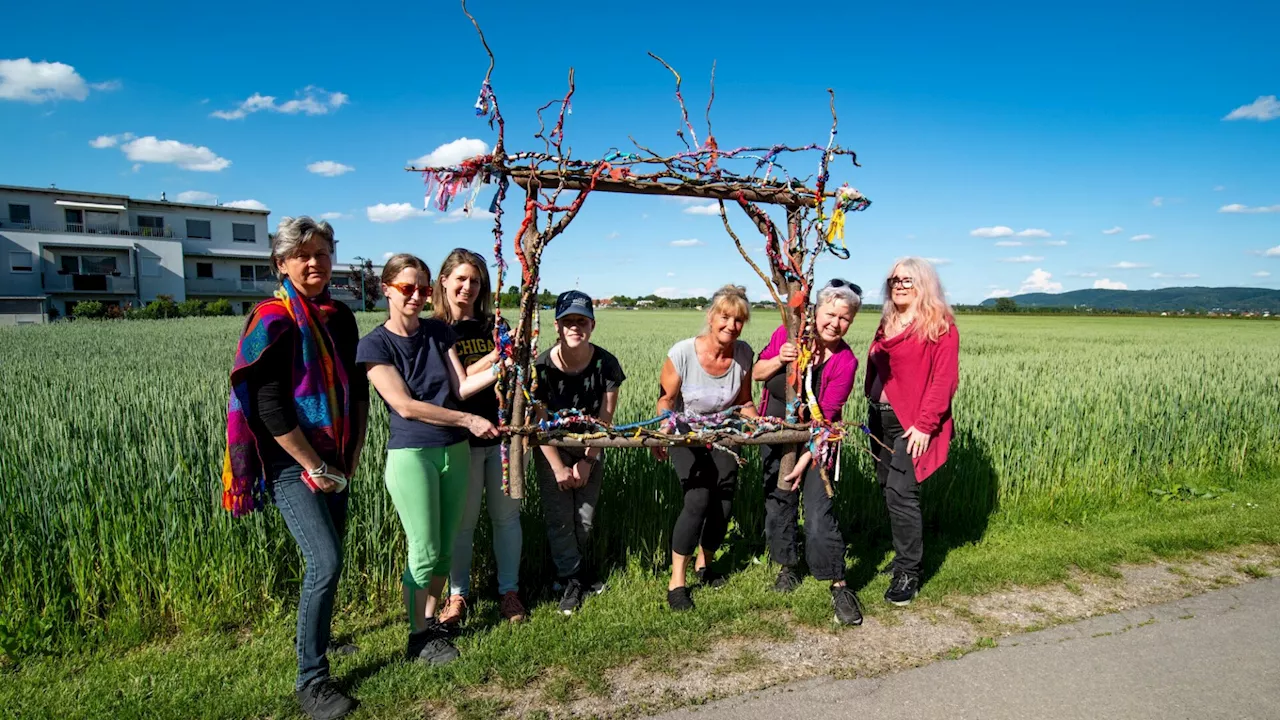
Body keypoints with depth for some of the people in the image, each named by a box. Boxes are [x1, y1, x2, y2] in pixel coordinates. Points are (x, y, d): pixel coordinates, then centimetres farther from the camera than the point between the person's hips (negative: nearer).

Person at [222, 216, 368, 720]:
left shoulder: (340, 317, 7)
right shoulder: (273, 320, -13)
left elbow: (358, 390, 12)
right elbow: (269, 407, -18)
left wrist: (354, 454, 7)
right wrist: (314, 469, -15)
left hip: (336, 460, 7)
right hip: (293, 463, -7)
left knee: (328, 555, 16)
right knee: (326, 562, -13)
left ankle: (313, 635, 40)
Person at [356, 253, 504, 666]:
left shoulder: (439, 332, 6)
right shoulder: (375, 345, -8)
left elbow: (460, 388, -1)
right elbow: (405, 406, -15)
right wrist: (468, 421, -17)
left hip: (455, 451, 5)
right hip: (411, 456, -5)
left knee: (447, 547, 12)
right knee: (424, 551, 1)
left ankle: (430, 619, 31)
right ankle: (419, 636, 19)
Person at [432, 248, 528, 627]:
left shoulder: (494, 325, 8)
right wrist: (482, 367, -24)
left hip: (503, 433, 3)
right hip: (461, 438, -3)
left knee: (506, 514, 9)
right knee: (463, 520, 7)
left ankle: (509, 590, 25)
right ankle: (457, 593, 26)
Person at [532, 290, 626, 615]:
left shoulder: (606, 364, -17)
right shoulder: (541, 367, -22)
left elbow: (605, 418, -10)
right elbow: (540, 423, -15)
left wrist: (587, 460, -11)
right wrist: (558, 468, -14)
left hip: (590, 447, 2)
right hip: (551, 448, -1)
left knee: (586, 517, 4)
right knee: (560, 517, -4)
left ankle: (579, 567, 29)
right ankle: (572, 580, 13)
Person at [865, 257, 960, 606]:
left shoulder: (940, 326, -7)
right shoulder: (888, 323, 15)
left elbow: (944, 380, -13)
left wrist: (925, 424, -17)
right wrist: (872, 410, 10)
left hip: (912, 424, -7)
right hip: (881, 417, 7)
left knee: (900, 492, -10)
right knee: (888, 488, 11)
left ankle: (908, 574, 2)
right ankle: (905, 552, 27)